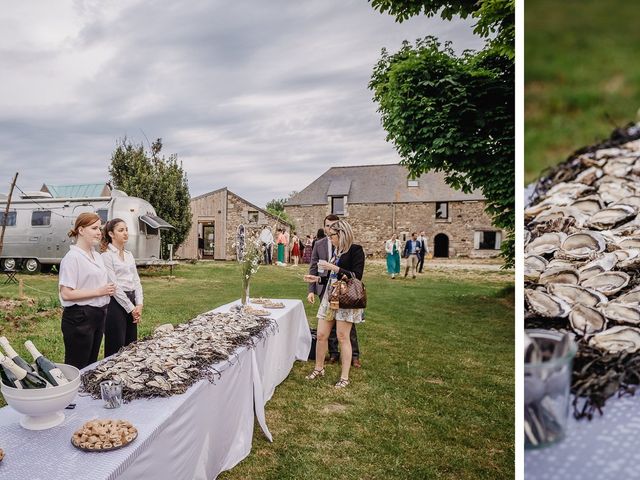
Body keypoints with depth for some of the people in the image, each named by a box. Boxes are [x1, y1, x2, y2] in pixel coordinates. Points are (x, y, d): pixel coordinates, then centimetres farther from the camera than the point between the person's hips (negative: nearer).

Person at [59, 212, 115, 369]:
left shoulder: (97, 256, 11)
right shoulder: (72, 257, -15)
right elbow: (66, 294, -20)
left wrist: (108, 289, 5)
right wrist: (98, 292, -19)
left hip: (98, 316, 8)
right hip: (79, 317, -8)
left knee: (91, 365, 17)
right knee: (77, 368, 2)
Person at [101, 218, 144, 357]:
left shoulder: (129, 255, 13)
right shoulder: (107, 255, -10)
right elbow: (114, 286, -15)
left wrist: (139, 305, -1)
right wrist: (131, 308, -13)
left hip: (131, 301, 8)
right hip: (116, 303, -8)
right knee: (116, 350, 0)